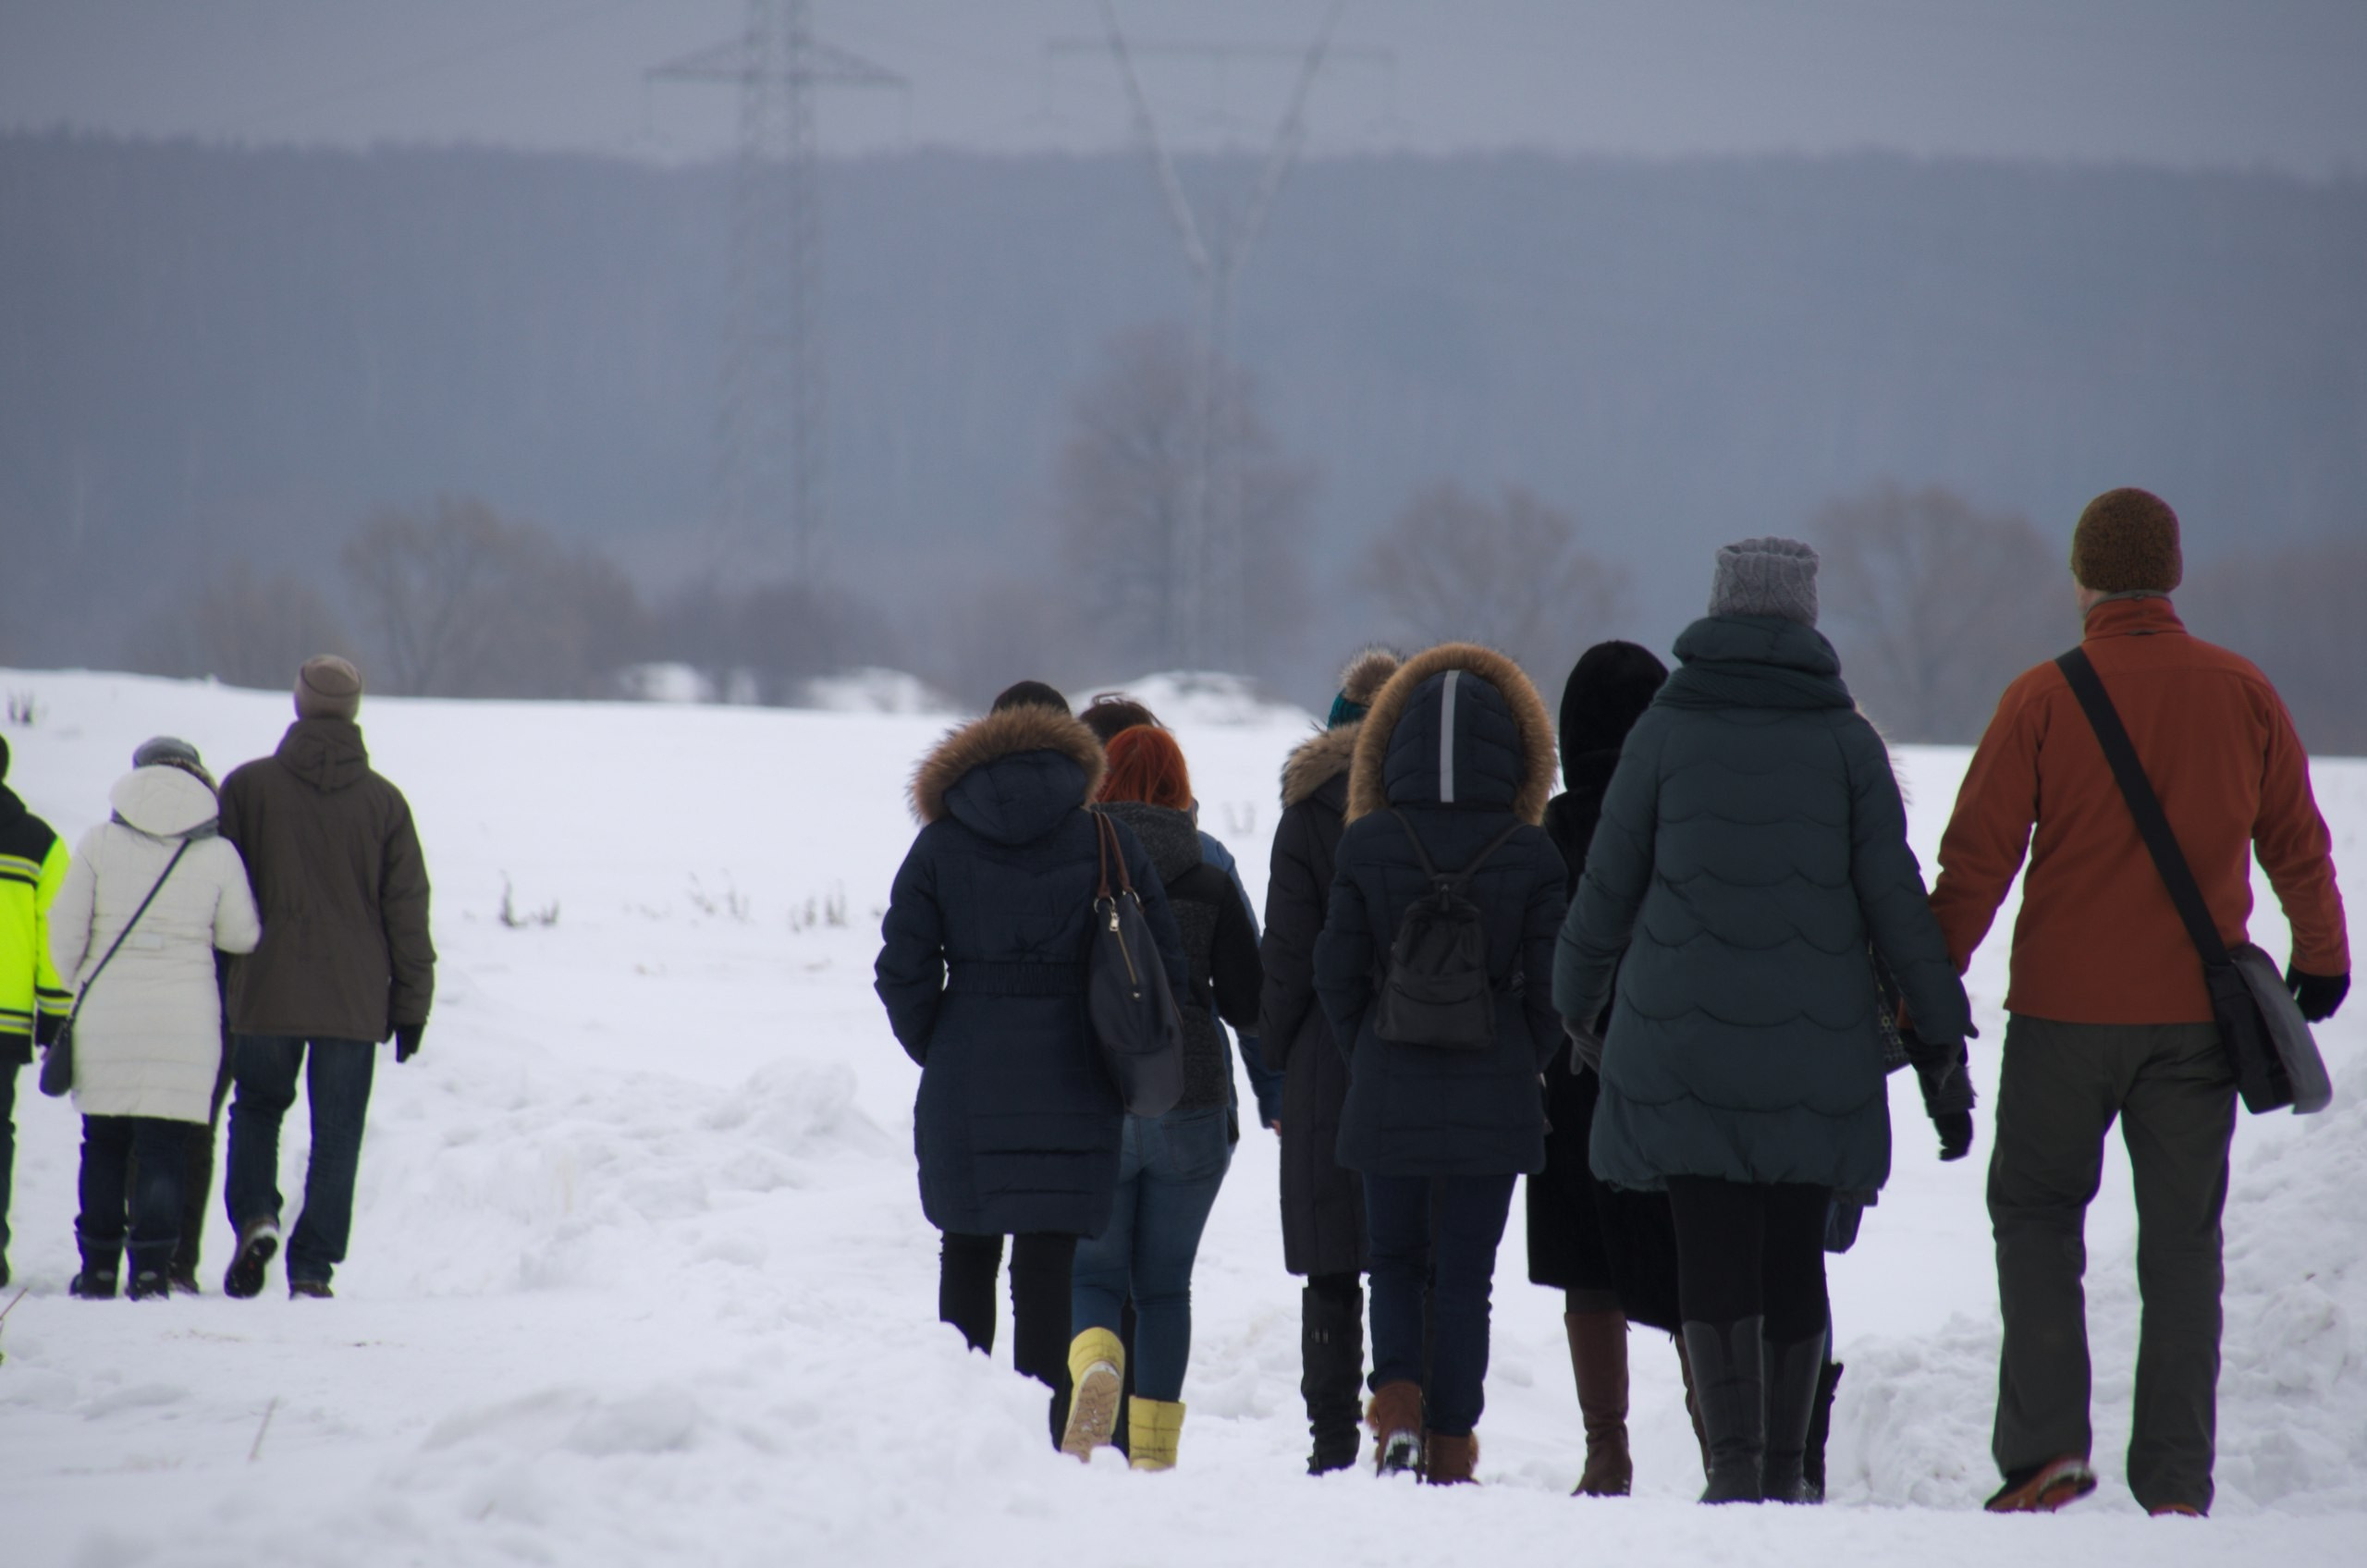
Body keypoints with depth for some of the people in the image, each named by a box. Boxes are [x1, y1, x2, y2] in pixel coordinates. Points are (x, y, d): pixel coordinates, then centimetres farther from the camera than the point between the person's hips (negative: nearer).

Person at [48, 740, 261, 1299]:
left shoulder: (99, 844, -2)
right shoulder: (218, 855, -2)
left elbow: (65, 931, -2)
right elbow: (242, 936, 3)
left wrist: (83, 986, 14)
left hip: (106, 1017, 0)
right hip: (184, 1020, 0)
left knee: (103, 1143, 10)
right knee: (164, 1147, 2)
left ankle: (99, 1268, 10)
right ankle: (151, 1268, -4)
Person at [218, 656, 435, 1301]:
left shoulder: (247, 786, -3)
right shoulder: (384, 801, -1)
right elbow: (408, 910, 1)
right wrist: (411, 1005, 8)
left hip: (265, 995, 0)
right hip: (355, 1000, 0)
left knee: (258, 1108, 19)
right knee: (336, 1136, 7)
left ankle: (254, 1215, -5)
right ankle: (312, 1267, 2)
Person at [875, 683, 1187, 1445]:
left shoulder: (941, 845, 1)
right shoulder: (1107, 844, 0)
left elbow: (903, 972, -2)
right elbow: (1168, 965, 0)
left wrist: (938, 1054, 12)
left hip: (965, 1087, 1)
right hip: (1073, 1089, -1)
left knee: (966, 1251, 15)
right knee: (1047, 1265, 0)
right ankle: (1042, 1437, -6)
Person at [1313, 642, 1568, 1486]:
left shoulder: (1366, 844, -5)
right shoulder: (1530, 854, -7)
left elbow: (1337, 973, -2)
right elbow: (1550, 982, -5)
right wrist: (1518, 1064, 11)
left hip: (1387, 1097, 0)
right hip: (1495, 1101, 0)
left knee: (1395, 1260, 16)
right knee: (1465, 1274, 7)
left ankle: (1398, 1399, -7)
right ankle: (1451, 1447, 5)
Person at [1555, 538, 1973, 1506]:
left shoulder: (1666, 729, 1)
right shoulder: (1845, 738, 2)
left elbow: (1608, 884, 5)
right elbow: (1894, 897, 1)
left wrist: (1577, 1003, 21)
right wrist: (1943, 1044, 4)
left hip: (1681, 1032, -1)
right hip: (1814, 1043, 1)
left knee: (1712, 1248, -1)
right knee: (1793, 1253, 9)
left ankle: (1734, 1461, -13)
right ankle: (1786, 1472, 12)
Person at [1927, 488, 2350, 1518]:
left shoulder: (2044, 701, -8)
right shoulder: (2241, 695, 1)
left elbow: (1977, 858, -7)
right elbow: (2297, 845, 10)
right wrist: (2321, 958, 26)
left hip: (2066, 1009, -2)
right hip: (2199, 1010, 2)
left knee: (2035, 1211, 13)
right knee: (2182, 1241, 8)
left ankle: (2046, 1443, 0)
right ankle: (2176, 1482, 5)